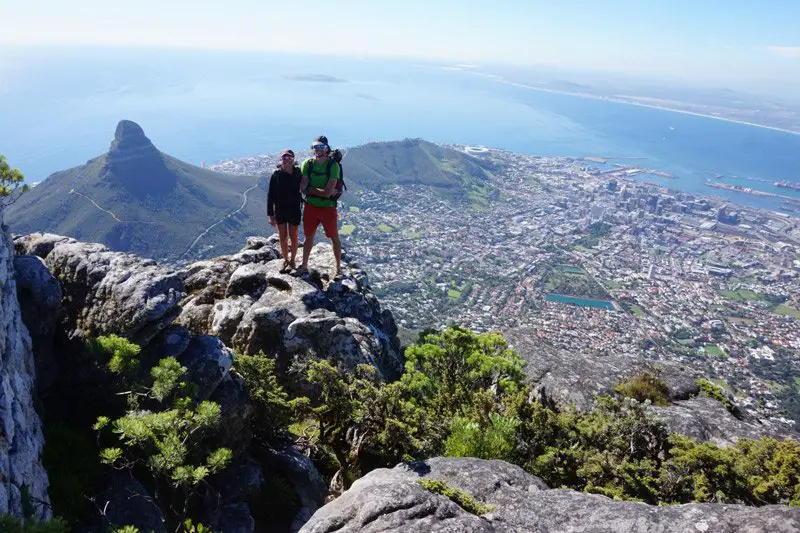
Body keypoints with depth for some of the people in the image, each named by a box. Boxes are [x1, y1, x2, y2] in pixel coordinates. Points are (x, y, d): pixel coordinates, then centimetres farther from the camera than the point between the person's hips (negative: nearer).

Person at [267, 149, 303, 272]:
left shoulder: (298, 173, -8)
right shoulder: (276, 175, -7)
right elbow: (270, 195, -3)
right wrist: (270, 214, -5)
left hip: (294, 209, -1)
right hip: (280, 210, 1)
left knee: (293, 236, 8)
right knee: (283, 237, 10)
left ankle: (292, 260, 25)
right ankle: (286, 260, 25)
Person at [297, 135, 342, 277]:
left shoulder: (333, 165, -15)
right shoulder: (307, 164, -4)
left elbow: (327, 192, -22)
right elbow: (302, 187, -12)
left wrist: (310, 189, -14)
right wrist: (321, 191, -18)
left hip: (328, 208, -3)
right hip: (310, 207, 3)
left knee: (334, 238, 8)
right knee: (309, 237, 17)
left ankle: (338, 268, 23)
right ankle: (304, 265, 34)